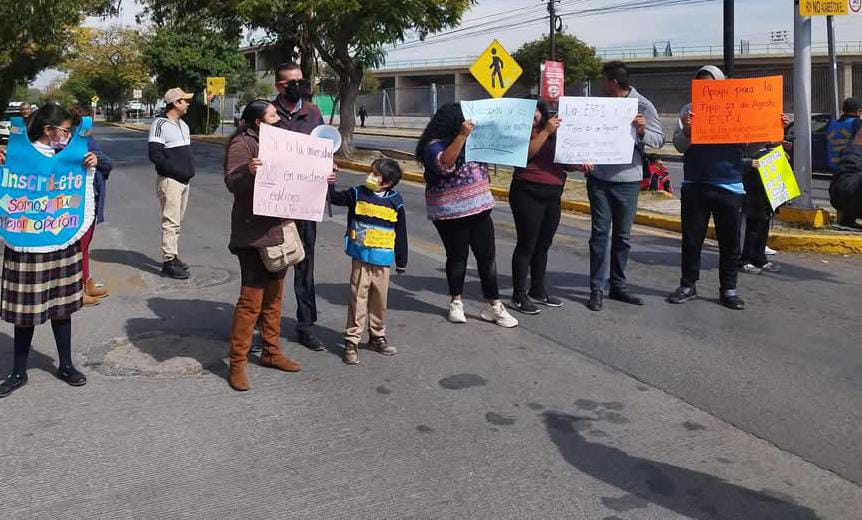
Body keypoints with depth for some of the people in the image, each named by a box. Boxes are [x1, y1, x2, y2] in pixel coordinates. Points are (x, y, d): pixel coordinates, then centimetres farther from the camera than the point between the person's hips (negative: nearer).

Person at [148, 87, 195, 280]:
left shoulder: (183, 124, 15)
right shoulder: (160, 124, -10)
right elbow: (155, 155, -16)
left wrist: (190, 169, 6)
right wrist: (177, 171, -16)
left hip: (184, 181, 8)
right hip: (169, 181, -8)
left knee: (177, 222, 13)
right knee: (171, 222, -8)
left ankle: (173, 256, 21)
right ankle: (169, 262, -5)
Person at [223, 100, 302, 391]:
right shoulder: (242, 143, -10)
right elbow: (232, 183, -21)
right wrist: (248, 172, -41)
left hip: (277, 230, 9)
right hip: (253, 233, -9)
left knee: (274, 295, 16)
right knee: (252, 299, -8)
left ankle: (271, 352, 29)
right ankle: (237, 363, 3)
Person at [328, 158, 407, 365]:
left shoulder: (395, 202, -2)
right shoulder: (357, 194, 0)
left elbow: (401, 234, 4)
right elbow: (336, 198, 5)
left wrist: (401, 261, 7)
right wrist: (330, 185, -15)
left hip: (383, 260, 1)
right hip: (361, 257, -1)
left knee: (380, 301, 14)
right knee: (358, 299, -2)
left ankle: (377, 337, 31)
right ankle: (351, 342, 5)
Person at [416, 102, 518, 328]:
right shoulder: (435, 146, -12)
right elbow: (444, 163, -31)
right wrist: (461, 136, -34)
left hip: (480, 208, 6)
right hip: (451, 214, -6)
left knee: (488, 256, 4)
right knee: (457, 257, 7)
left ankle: (493, 305, 11)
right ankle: (456, 302, 25)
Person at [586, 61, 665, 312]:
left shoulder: (642, 105, -2)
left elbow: (660, 140, -3)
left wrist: (642, 131, -24)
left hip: (628, 179, -1)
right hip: (599, 177, 1)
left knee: (622, 235, 9)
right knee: (600, 233, 0)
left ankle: (618, 286, 21)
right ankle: (596, 289, 4)